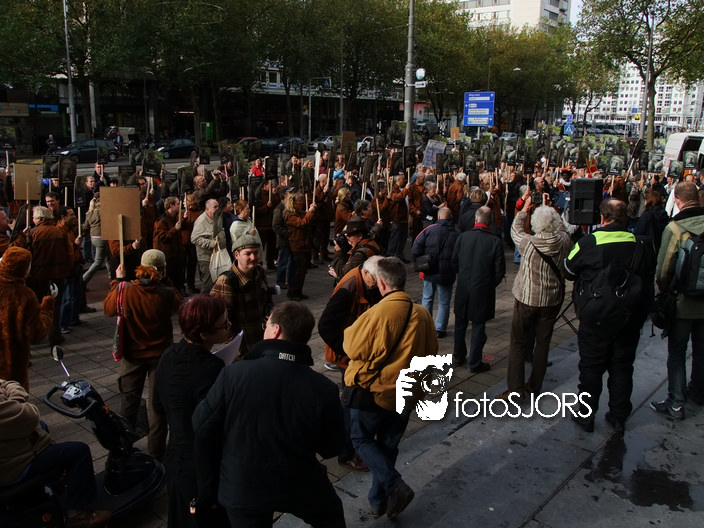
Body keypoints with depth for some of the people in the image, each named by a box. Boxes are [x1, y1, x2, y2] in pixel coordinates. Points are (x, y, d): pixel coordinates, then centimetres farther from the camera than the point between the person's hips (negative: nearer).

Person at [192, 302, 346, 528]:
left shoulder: (234, 373, -22)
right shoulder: (324, 388, -21)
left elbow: (203, 429, -10)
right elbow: (331, 449, -8)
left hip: (240, 488, 1)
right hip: (300, 485, 0)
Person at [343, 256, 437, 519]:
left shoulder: (377, 313, -25)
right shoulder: (423, 314, -4)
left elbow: (354, 348, -14)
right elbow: (431, 354, 7)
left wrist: (349, 330, 5)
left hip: (374, 392, -6)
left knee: (361, 438, 17)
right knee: (388, 446, 21)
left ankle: (395, 485, 1)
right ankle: (379, 501, 32)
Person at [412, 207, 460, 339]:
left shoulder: (429, 230, -7)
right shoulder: (456, 234, -5)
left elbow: (415, 250, -9)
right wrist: (455, 268, 13)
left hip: (429, 273, 1)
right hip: (447, 274, -1)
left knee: (427, 299, 17)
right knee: (444, 302, 12)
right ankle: (440, 329, 15)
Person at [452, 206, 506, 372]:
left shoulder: (463, 237, -8)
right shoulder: (495, 241, -14)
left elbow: (454, 263, 0)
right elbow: (500, 270, -10)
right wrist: (491, 284, 9)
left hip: (463, 289, 2)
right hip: (483, 290, -2)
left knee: (460, 324, 18)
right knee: (478, 327, 8)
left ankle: (458, 357, 33)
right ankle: (474, 363, 17)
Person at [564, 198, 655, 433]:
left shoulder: (588, 243, -15)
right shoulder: (641, 245, -8)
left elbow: (568, 271, -1)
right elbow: (650, 277, 5)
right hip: (630, 320, 3)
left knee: (591, 367, 11)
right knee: (622, 367, 16)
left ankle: (586, 416, 21)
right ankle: (619, 417, 28)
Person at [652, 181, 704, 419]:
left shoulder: (674, 228, -18)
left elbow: (664, 268, -16)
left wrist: (662, 292, 1)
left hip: (683, 301, -5)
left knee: (677, 352, 5)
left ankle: (676, 404, 9)